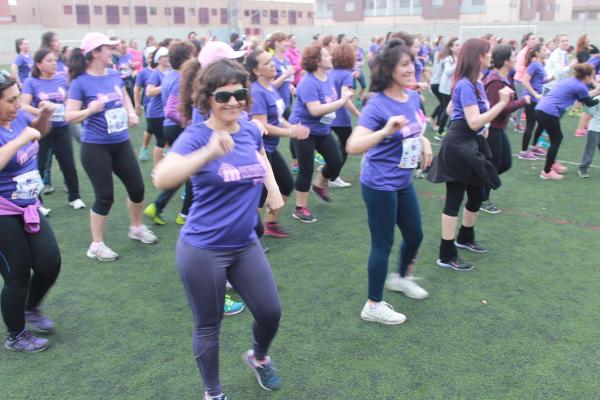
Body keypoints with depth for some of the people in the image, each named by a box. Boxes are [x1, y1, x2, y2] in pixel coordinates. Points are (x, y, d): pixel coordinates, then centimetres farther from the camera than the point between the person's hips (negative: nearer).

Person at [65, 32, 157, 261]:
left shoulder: (114, 74, 2)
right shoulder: (81, 82, -14)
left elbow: (125, 97, 21)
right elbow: (69, 116, -15)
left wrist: (132, 114, 3)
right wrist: (89, 110, -32)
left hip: (121, 143, 6)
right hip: (95, 147, -6)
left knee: (137, 188, 12)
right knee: (105, 196, -2)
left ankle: (136, 228, 36)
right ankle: (96, 245, 14)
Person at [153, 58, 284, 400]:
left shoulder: (251, 130, -1)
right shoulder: (196, 136, -17)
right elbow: (162, 179, -36)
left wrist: (273, 186, 13)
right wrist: (208, 153, -48)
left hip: (246, 245, 5)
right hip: (203, 250, -5)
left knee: (271, 313, 10)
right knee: (209, 326, 10)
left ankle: (259, 358, 44)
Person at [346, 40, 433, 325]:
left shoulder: (414, 97, 2)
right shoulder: (377, 105, -22)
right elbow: (353, 146, -32)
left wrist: (424, 142, 3)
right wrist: (385, 131, -44)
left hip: (403, 182, 8)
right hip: (379, 185, -8)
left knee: (415, 235, 21)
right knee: (383, 244, 3)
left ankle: (401, 277, 49)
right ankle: (373, 306, 20)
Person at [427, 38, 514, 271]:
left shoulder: (474, 83, 10)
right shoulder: (466, 85, -20)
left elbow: (450, 109, 21)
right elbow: (474, 122, -27)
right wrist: (502, 103, -27)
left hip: (471, 145, 10)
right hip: (459, 147, -10)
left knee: (477, 195, 20)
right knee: (454, 200, -4)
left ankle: (465, 238, 42)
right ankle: (446, 256, 5)